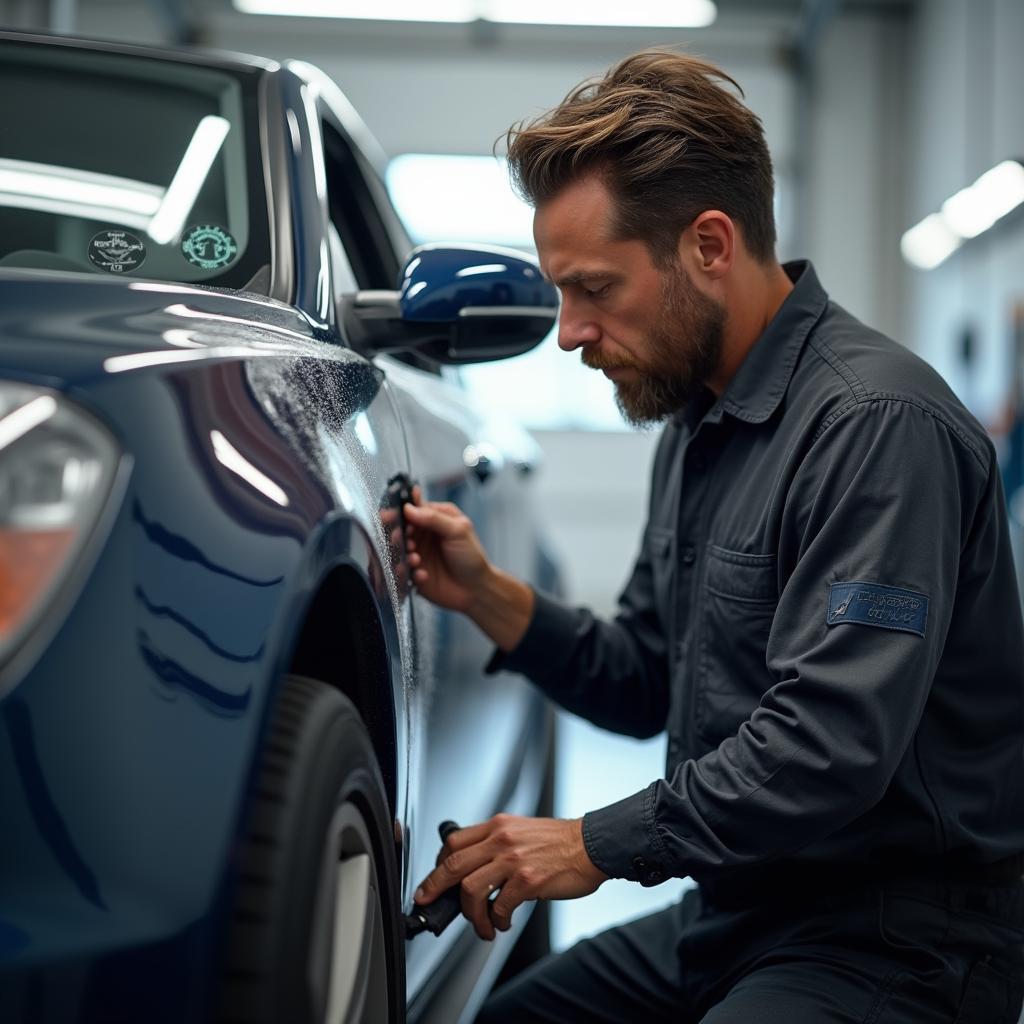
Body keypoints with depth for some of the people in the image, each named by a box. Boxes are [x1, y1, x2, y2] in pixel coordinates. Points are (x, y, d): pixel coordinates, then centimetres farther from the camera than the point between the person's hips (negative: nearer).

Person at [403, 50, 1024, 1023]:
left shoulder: (878, 424, -21)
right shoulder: (696, 423, 11)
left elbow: (829, 744, -28)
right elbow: (642, 685, 15)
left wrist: (597, 842, -19)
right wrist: (487, 596, 0)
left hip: (896, 943, -9)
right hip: (732, 913, 9)